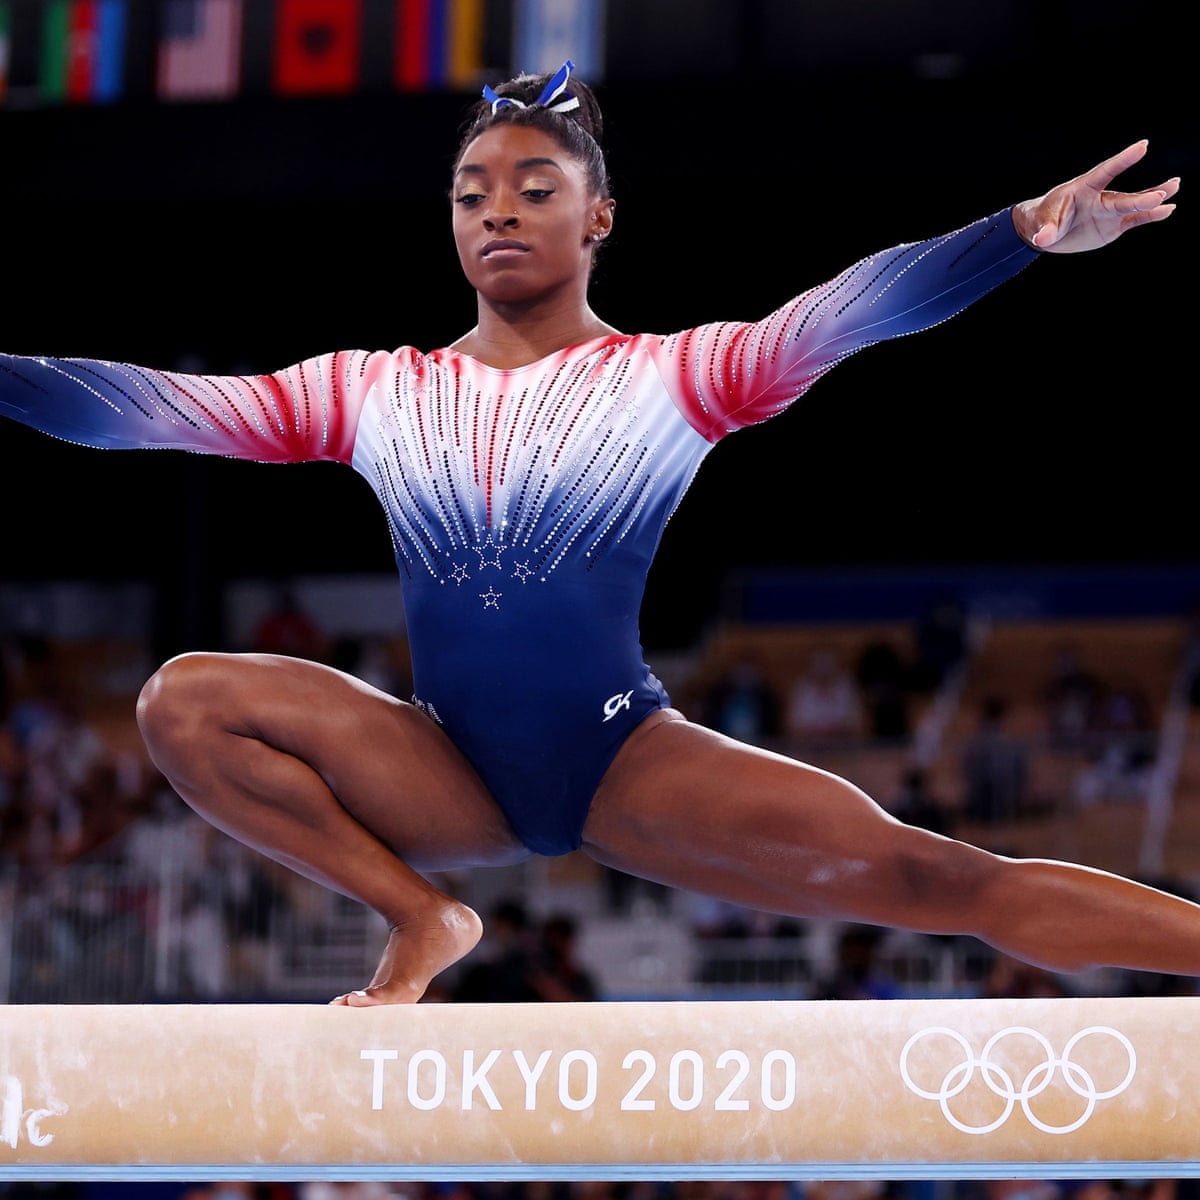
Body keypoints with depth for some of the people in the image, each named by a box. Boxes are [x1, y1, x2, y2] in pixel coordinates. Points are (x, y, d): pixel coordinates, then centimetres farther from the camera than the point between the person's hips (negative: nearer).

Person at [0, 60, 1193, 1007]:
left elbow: (851, 308, -16)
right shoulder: (371, 390, 8)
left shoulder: (676, 374, 1)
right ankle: (419, 917, -10)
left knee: (926, 875, -18)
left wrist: (1025, 229, -32)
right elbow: (146, 403, 1)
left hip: (631, 762, -2)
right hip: (449, 779, 3)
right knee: (184, 700, -18)